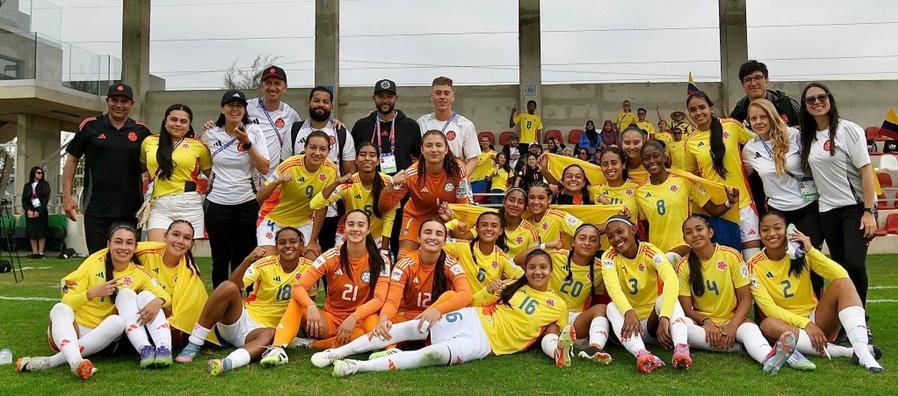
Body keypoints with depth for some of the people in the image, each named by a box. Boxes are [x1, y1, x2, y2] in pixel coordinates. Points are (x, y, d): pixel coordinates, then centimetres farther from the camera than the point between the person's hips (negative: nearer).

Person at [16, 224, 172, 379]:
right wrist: (93, 292, -26)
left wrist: (157, 302, -26)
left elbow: (164, 295, -3)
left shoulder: (138, 273, 2)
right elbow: (66, 302, -8)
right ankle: (75, 361, -54)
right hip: (73, 328, -1)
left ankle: (51, 361, -35)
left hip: (102, 334, 1)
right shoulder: (94, 263, -5)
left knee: (118, 321, -30)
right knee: (60, 309, -30)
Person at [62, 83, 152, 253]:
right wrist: (67, 196, 0)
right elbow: (71, 160, 8)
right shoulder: (90, 126, 5)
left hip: (130, 209, 1)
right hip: (96, 209, -1)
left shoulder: (141, 131, 8)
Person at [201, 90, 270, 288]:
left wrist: (247, 144, -16)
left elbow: (264, 168, -8)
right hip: (217, 203, 1)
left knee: (243, 258, 5)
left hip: (246, 203, -1)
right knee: (220, 258, 8)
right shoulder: (211, 134, 3)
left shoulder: (254, 131, 0)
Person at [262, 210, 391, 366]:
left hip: (360, 320, -1)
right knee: (297, 302, -20)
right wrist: (311, 307, -35)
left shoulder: (380, 261, -7)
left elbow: (379, 299, -17)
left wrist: (353, 318, -33)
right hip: (330, 318, 1)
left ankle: (311, 344, -22)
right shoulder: (332, 257, -6)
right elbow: (299, 287, -14)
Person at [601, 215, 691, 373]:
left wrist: (664, 318, -46)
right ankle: (641, 353, -52)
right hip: (628, 319, 1)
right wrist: (628, 312, -49)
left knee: (666, 299, -28)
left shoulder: (650, 251, -12)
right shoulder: (609, 257, -8)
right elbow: (612, 287, -29)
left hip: (653, 320, 0)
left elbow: (671, 280, -31)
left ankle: (681, 349, -49)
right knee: (611, 307, -30)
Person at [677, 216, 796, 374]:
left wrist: (732, 326, -22)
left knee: (749, 328, -34)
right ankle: (740, 347, -35)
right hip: (702, 323, 1)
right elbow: (686, 308, -5)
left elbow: (746, 299, -7)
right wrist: (706, 322, -25)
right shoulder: (683, 266, -3)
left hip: (733, 320, 0)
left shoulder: (731, 256, -5)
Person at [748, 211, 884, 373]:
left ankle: (862, 350, -37)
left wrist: (810, 250, -24)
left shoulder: (801, 253, -2)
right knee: (767, 324, -36)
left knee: (842, 283, -20)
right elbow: (768, 308, -15)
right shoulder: (754, 266, -7)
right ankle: (846, 352, -36)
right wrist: (805, 324, -25)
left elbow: (842, 275, -16)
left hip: (817, 320, 2)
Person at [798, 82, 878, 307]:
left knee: (855, 263, -16)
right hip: (828, 210, 5)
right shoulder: (808, 137, 11)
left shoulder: (848, 129, -3)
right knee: (840, 268, 6)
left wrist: (869, 212, -15)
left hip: (856, 206, -5)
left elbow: (866, 170, -9)